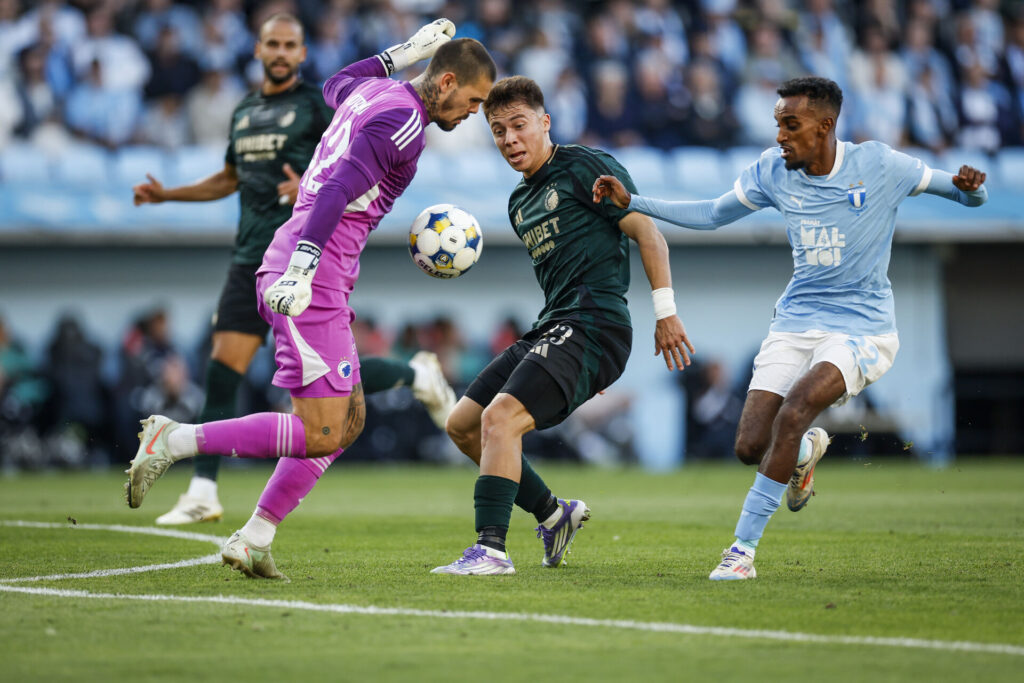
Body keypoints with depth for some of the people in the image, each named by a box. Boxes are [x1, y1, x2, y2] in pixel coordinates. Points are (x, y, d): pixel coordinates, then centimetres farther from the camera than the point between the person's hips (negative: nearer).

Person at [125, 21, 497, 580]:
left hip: (295, 271, 10)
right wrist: (301, 267, -31)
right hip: (309, 281, -10)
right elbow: (337, 191, -23)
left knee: (349, 420, 14)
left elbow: (335, 85, 42)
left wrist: (404, 53, 39)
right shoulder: (402, 122, -12)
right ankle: (174, 440, -9)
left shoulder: (373, 91, 16)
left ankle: (253, 540, 12)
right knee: (319, 435, -11)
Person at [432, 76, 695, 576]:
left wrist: (665, 311, -12)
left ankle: (491, 549, -26)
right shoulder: (520, 202, 22)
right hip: (550, 328, 9)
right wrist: (584, 363, 25)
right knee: (462, 424, 10)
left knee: (501, 417, -25)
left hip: (593, 325, -9)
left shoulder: (584, 167, -3)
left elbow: (646, 231, -6)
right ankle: (553, 514, 20)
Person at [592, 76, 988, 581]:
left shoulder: (878, 166, -10)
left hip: (862, 328, -4)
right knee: (750, 447, -9)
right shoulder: (773, 170, 0)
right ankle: (805, 450, 29)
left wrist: (968, 186, -25)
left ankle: (742, 549, -21)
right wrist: (631, 202, 5)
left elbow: (971, 197, 0)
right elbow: (711, 215, 14)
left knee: (793, 411, -29)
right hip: (796, 324, 4)